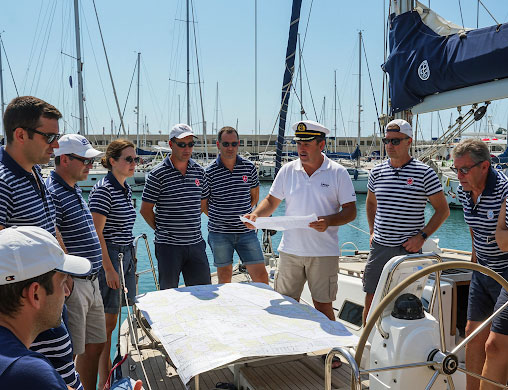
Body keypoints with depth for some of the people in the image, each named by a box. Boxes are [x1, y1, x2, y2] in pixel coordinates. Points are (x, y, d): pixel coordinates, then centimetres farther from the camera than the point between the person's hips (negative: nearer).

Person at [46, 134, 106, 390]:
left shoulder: (75, 189, 14)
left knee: (95, 346, 18)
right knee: (70, 355, 1)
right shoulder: (51, 193, -17)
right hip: (71, 285, -10)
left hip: (91, 283, 10)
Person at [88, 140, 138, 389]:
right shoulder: (103, 190, -15)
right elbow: (96, 233, -18)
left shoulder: (126, 189, 12)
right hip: (108, 256, -8)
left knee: (119, 316, 15)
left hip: (126, 255, 8)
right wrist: (109, 269, -19)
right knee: (108, 321, 0)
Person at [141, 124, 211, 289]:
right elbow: (145, 209, -3)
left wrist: (188, 225, 12)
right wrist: (161, 229, -1)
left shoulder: (199, 171, 7)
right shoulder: (158, 174, -7)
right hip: (168, 245, -4)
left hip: (195, 243, 4)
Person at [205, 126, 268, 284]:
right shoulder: (209, 172, -4)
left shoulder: (249, 167, 3)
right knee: (224, 278, 8)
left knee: (261, 276, 1)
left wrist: (245, 215, 10)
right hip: (219, 233, -2)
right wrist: (217, 218, 2)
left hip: (246, 231, 2)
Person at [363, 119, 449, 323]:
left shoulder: (425, 173, -6)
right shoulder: (377, 172, 7)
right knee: (370, 303, 8)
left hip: (408, 249, -4)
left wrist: (422, 236, -10)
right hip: (379, 247, 4)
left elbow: (443, 209, 0)